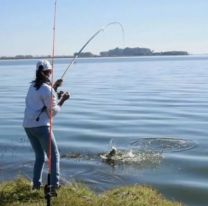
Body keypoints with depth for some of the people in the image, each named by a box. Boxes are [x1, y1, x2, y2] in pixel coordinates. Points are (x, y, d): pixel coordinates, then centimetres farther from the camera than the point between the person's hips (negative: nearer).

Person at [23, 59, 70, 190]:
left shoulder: (33, 86, 12)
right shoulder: (47, 89, -12)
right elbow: (53, 111, -9)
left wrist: (54, 88, 20)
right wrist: (63, 100, 1)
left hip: (28, 125, 8)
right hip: (41, 126, -8)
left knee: (40, 156, 18)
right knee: (54, 155, 4)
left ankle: (36, 183, 15)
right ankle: (55, 184, 1)